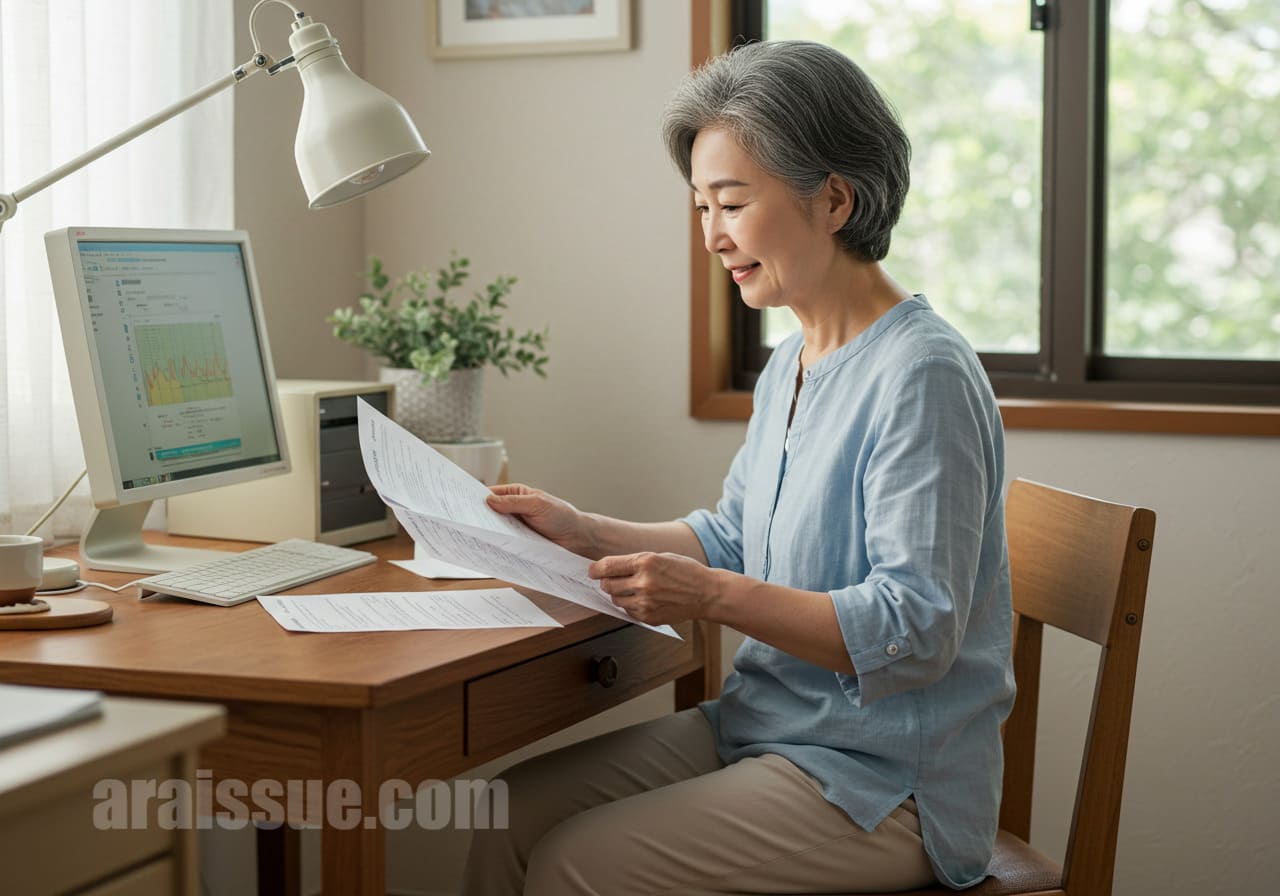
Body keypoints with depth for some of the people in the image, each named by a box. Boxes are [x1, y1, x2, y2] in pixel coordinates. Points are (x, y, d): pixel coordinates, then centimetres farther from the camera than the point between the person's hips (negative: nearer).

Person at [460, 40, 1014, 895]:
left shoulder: (923, 376, -20)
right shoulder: (789, 370, 10)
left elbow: (917, 631, -23)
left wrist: (713, 596, -29)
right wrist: (581, 530, 10)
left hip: (884, 781, -8)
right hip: (761, 725, 9)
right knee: (509, 814, -1)